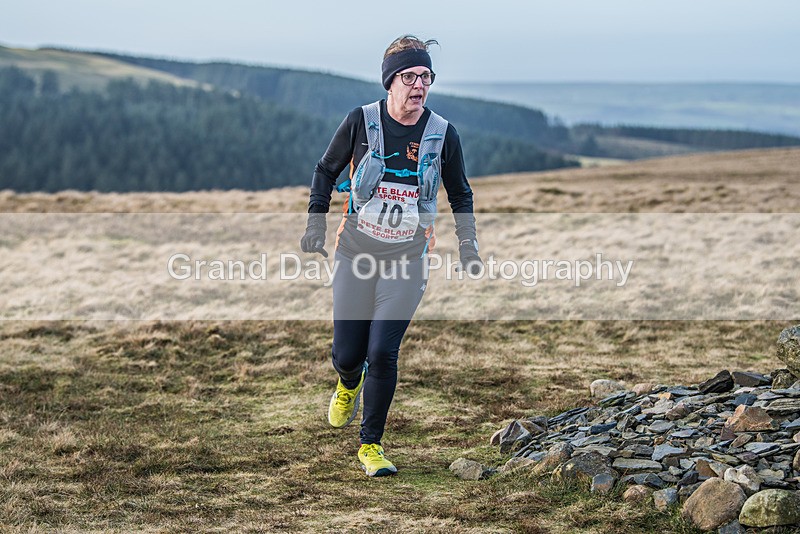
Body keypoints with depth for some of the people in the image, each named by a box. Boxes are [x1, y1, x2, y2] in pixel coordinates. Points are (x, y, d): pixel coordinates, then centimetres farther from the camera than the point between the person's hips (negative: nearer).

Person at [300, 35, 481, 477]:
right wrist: (316, 224, 3)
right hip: (356, 253, 0)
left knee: (382, 354, -11)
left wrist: (467, 244, 7)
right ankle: (349, 384, 44)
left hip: (407, 258, 0)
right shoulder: (360, 121, -7)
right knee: (347, 354, 4)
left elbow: (460, 194, 13)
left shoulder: (442, 134, -3)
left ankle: (371, 445, 7)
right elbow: (326, 171, 8)